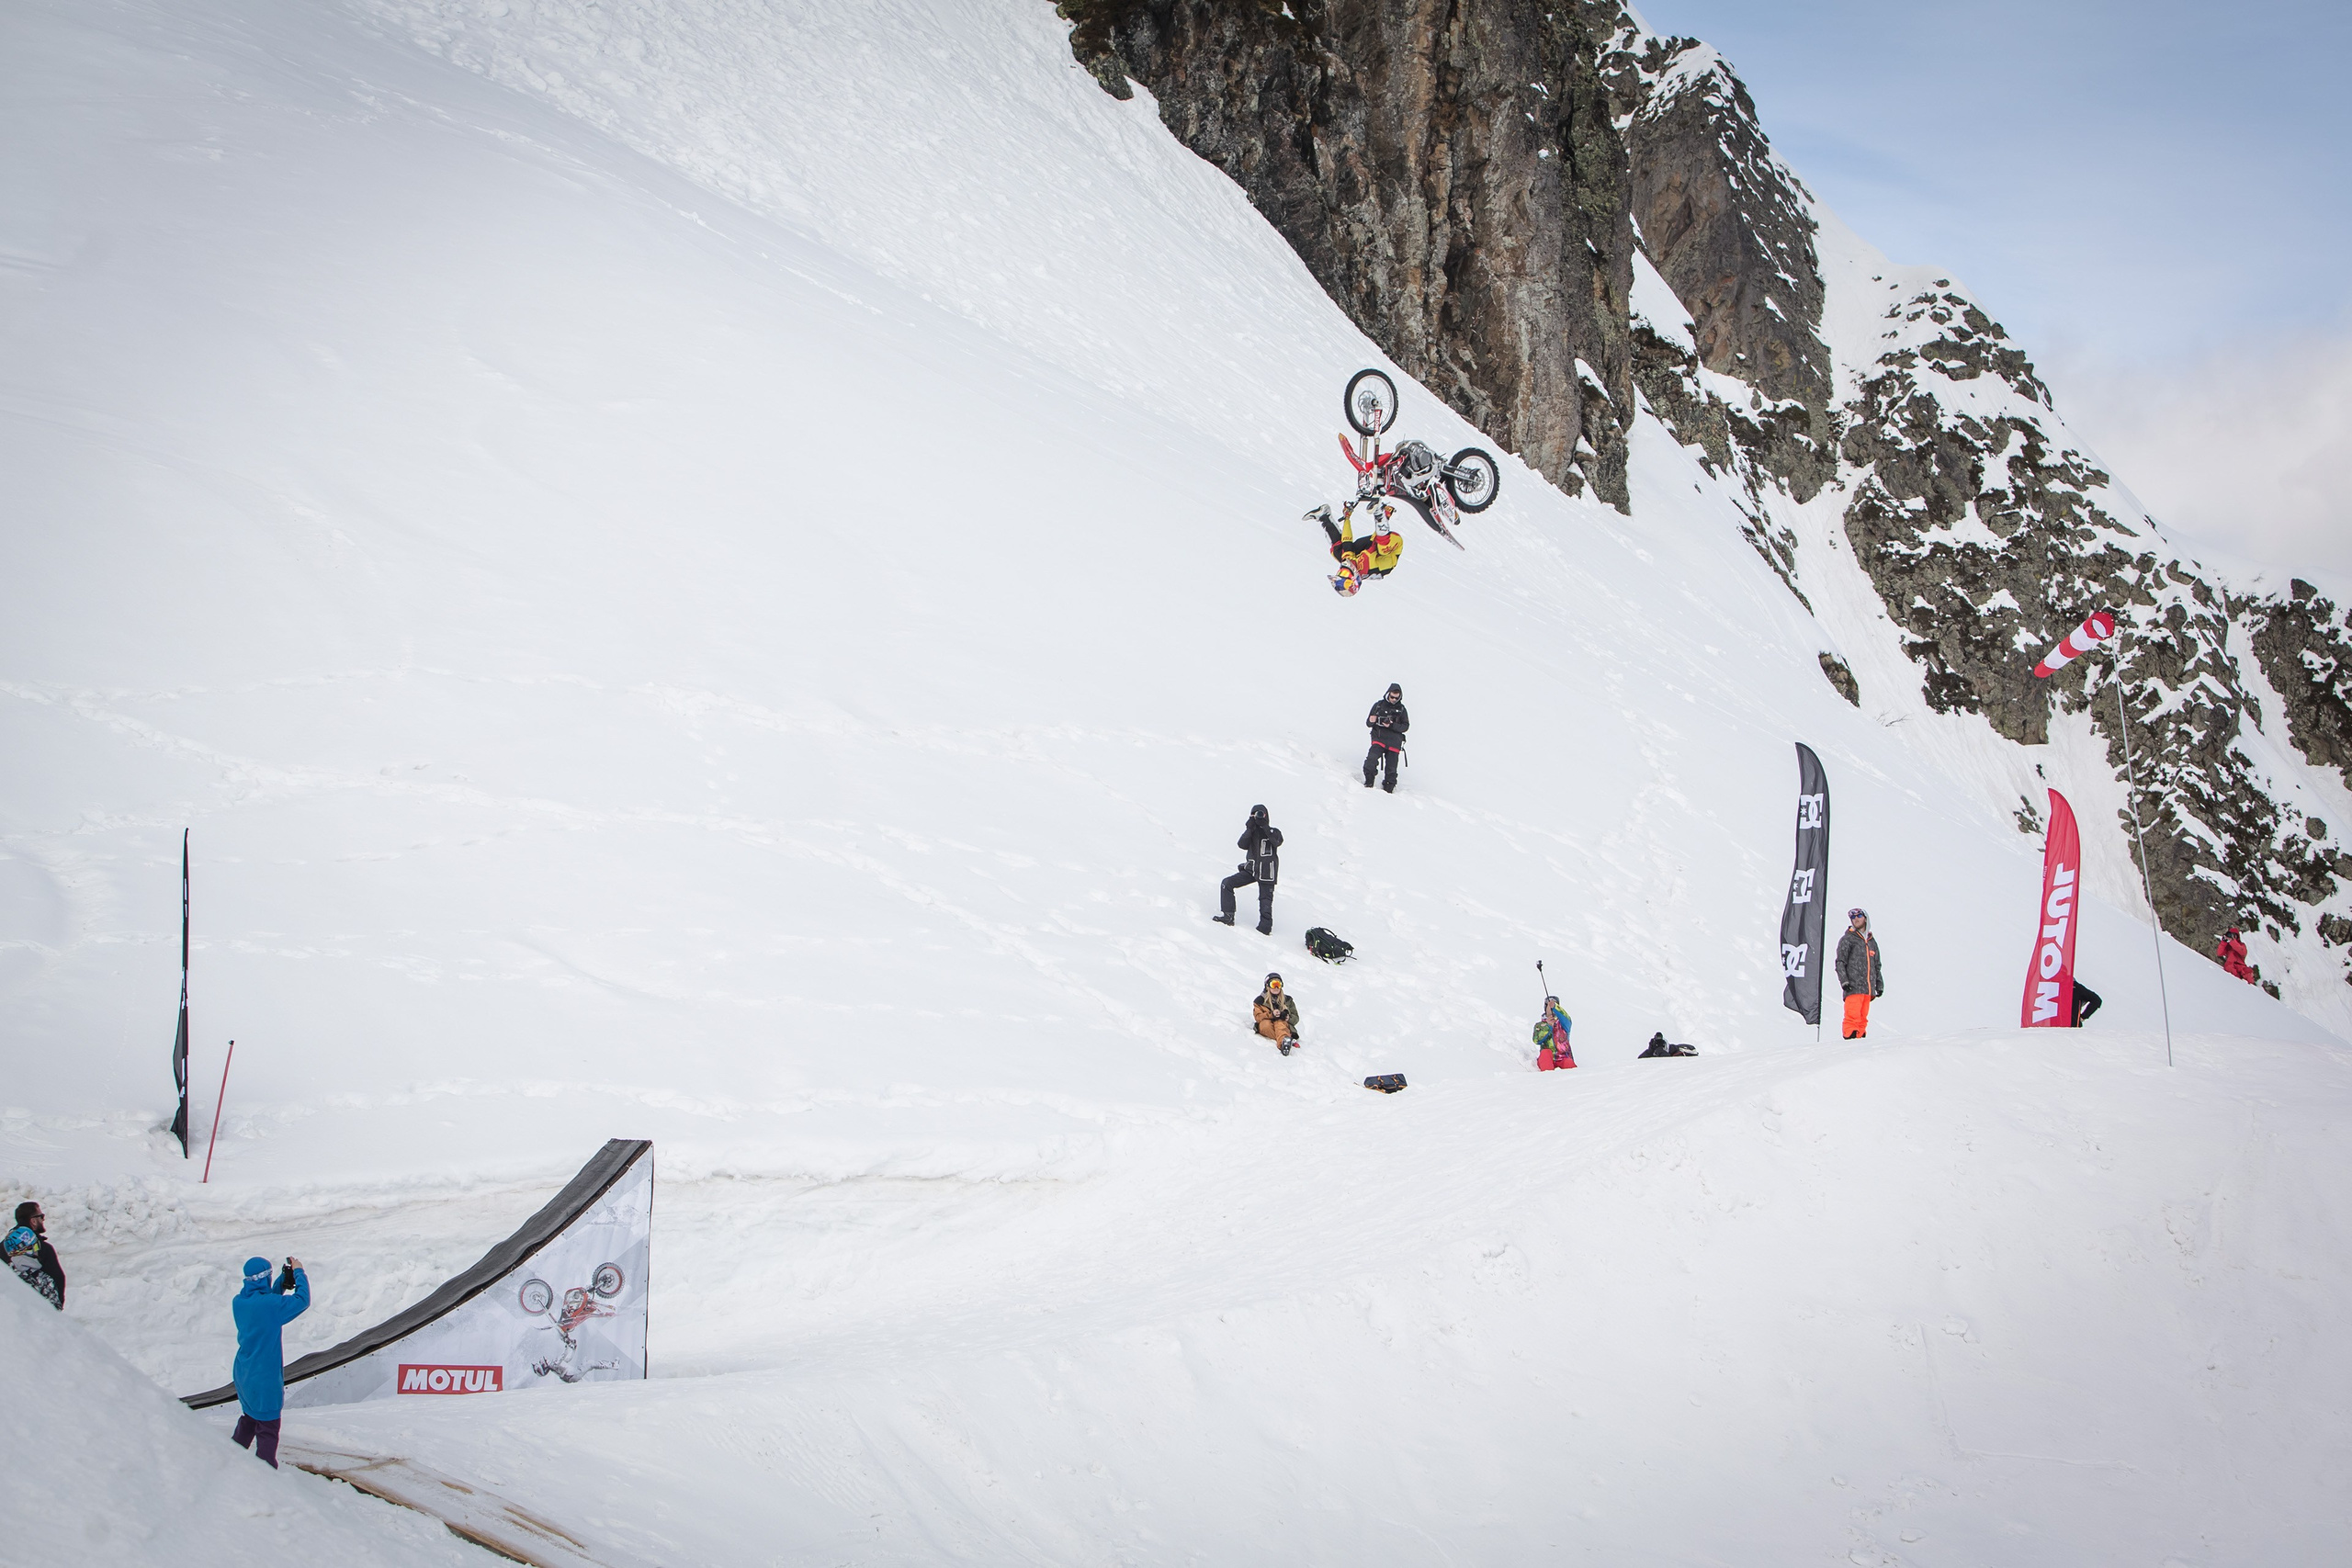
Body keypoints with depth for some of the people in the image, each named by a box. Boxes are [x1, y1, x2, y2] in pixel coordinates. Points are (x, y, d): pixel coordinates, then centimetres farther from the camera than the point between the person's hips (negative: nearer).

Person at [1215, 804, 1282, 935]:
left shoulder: (1273, 832, 2)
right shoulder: (1252, 832, 11)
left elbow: (1277, 842, -21)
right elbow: (1242, 845, -6)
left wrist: (1265, 827, -23)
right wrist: (1250, 829, -15)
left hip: (1266, 872, -4)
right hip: (1251, 870, 4)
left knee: (1265, 900, -6)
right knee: (1226, 884, -4)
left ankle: (1265, 927, 5)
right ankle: (1228, 917, -1)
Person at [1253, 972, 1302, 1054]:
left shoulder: (1287, 1000, 21)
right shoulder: (1260, 1000, 15)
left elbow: (1296, 1018, 17)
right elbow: (1258, 1017, 1)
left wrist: (1288, 1018, -7)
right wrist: (1271, 1015, -16)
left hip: (1284, 1024, 0)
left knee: (1279, 1023, -38)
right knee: (1266, 1024, -37)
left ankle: (1282, 1043, -70)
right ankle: (1284, 1040, -56)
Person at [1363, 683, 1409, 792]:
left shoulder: (1401, 709, 7)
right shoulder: (1379, 705, 6)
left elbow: (1405, 726, 4)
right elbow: (1368, 724, 10)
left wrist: (1392, 726, -13)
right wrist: (1371, 721, -15)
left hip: (1394, 742, 1)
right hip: (1378, 739, -1)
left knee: (1391, 768, 1)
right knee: (1371, 759, -25)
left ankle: (1388, 789, 13)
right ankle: (1368, 783, -14)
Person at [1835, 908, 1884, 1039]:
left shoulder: (1872, 941, 21)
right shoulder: (1847, 939, 5)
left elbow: (1877, 966, 26)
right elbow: (1840, 963, -1)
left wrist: (1879, 985, 19)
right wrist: (1844, 981, -13)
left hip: (1868, 988, 5)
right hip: (1853, 987, -5)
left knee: (1863, 1018, 5)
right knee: (1853, 1016, -14)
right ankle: (1850, 1038, -15)